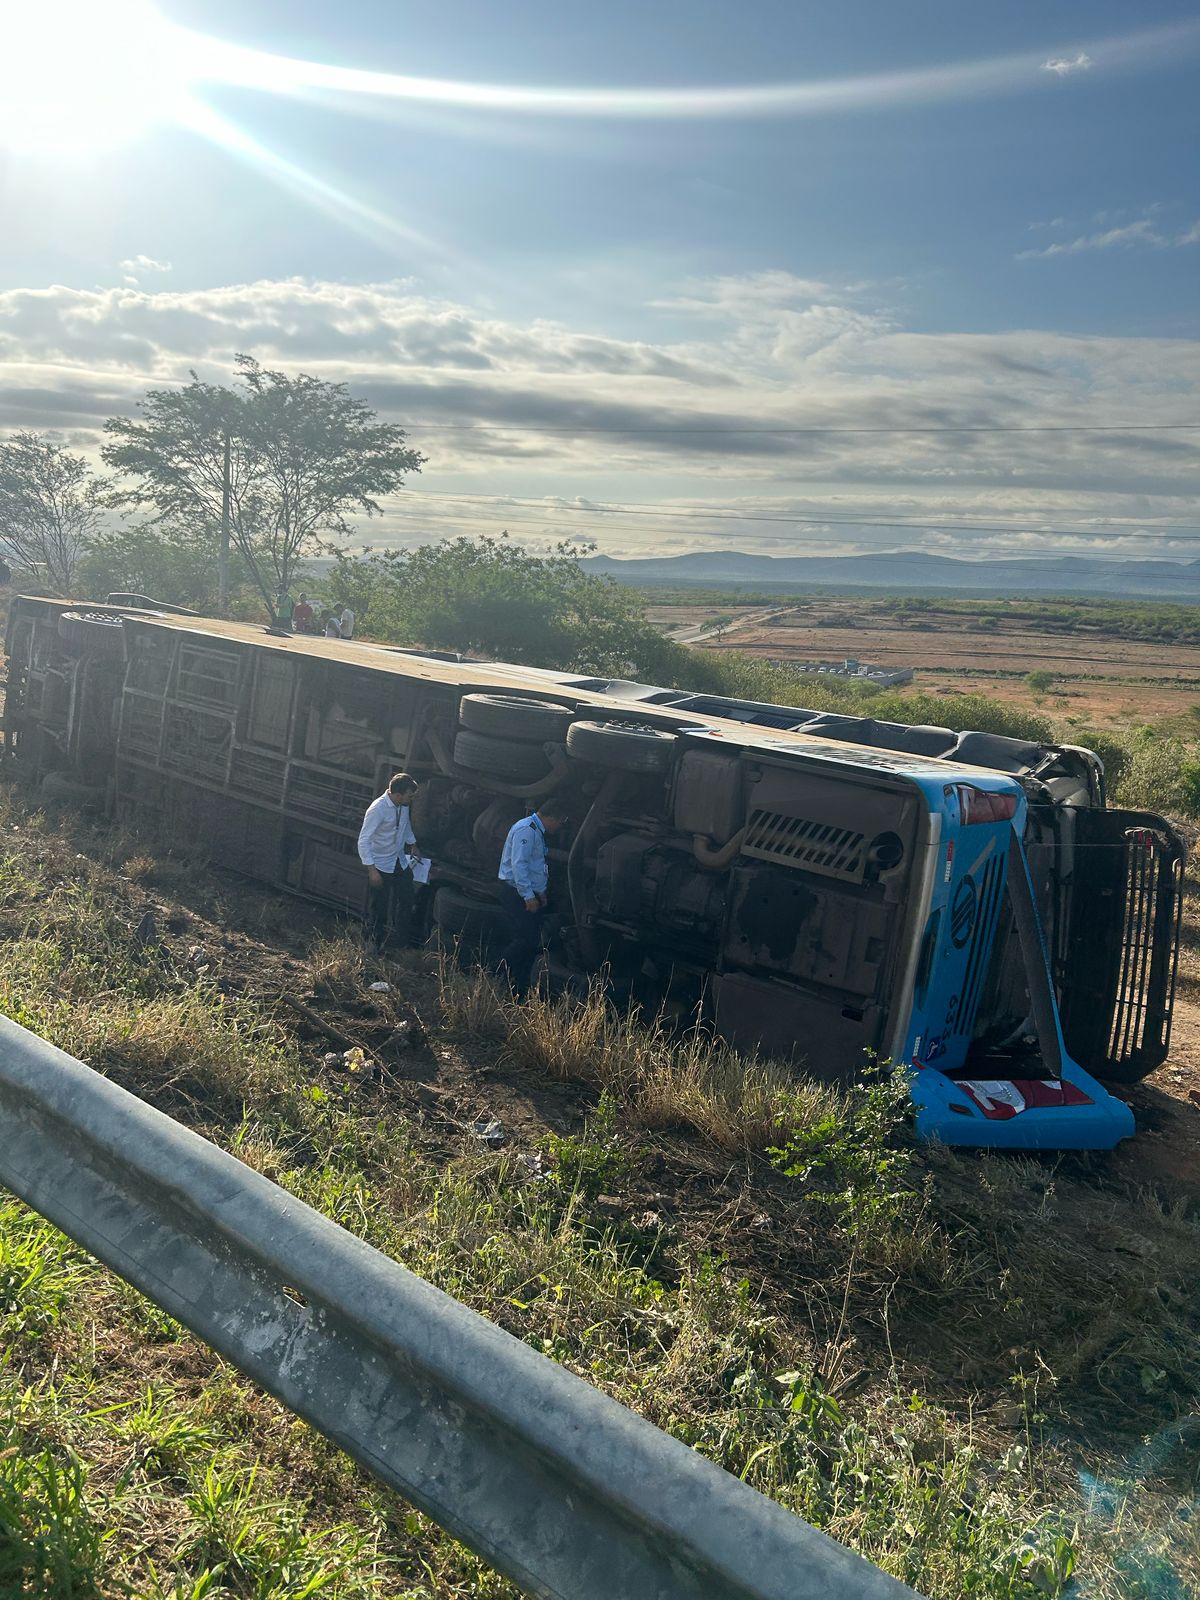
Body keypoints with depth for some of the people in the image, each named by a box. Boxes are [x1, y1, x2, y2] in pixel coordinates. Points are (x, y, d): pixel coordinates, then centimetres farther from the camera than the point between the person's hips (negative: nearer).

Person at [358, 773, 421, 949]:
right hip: (381, 866, -7)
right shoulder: (377, 809, -28)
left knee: (406, 900, 15)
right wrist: (371, 870, -27)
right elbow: (363, 841, -26)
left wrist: (412, 845, 18)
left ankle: (405, 943, 32)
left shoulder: (404, 805, -6)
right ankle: (375, 946, 25)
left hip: (400, 861, 7)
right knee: (378, 908, 5)